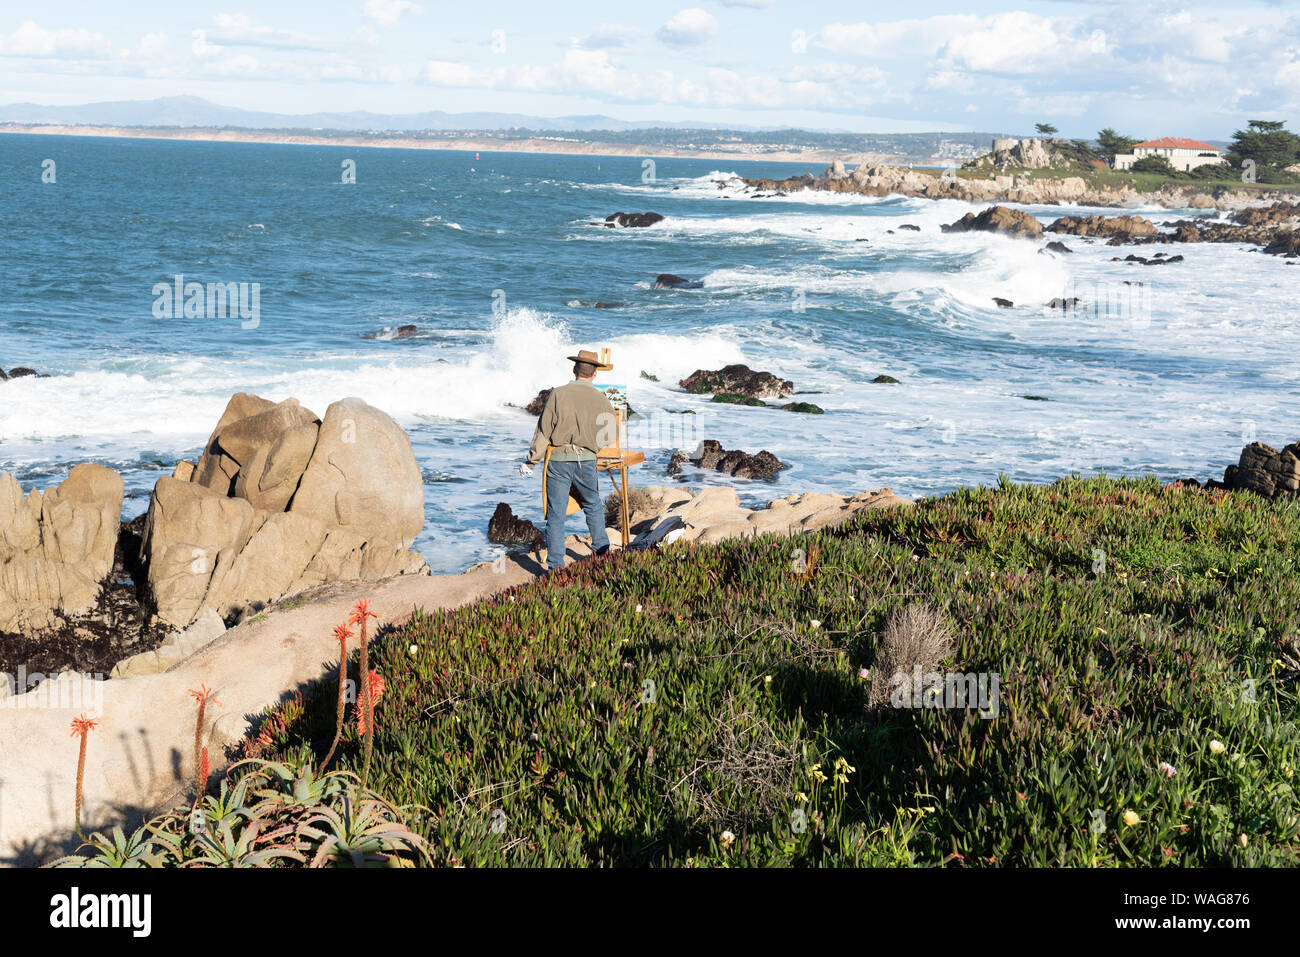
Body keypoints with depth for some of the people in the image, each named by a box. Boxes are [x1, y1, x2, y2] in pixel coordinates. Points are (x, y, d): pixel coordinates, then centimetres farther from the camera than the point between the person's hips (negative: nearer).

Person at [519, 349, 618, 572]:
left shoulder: (558, 395, -5)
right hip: (587, 460, 2)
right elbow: (609, 438, 9)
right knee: (593, 507, 23)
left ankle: (555, 565, 2)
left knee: (556, 513, 3)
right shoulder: (601, 399, 1)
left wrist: (530, 462, 4)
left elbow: (543, 432, -4)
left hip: (558, 460, -2)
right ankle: (602, 551, 31)